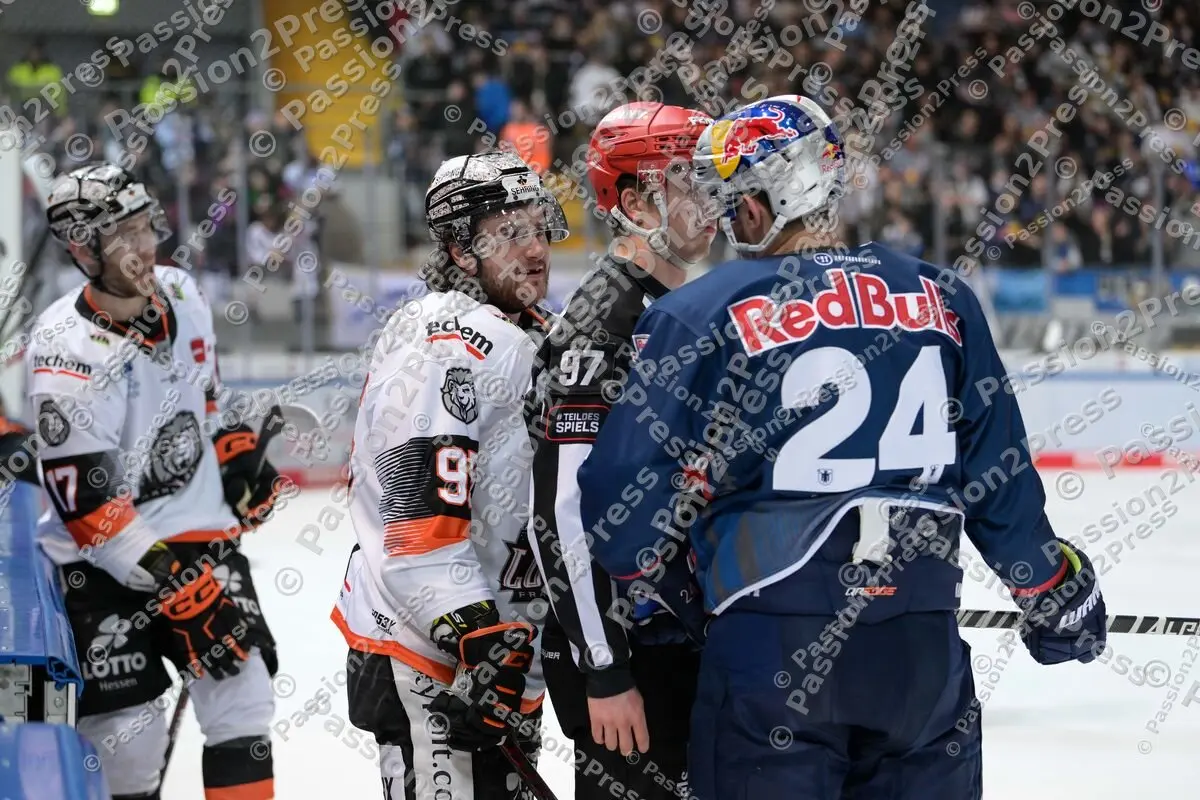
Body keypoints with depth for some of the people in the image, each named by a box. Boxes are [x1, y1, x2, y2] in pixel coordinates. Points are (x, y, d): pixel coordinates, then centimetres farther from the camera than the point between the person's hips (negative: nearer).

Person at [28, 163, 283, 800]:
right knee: (128, 735, -8)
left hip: (196, 530, 6)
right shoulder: (68, 349, -21)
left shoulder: (181, 295, -1)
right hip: (99, 557, -6)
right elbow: (85, 503, -21)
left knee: (241, 695, -5)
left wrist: (237, 455, 11)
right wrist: (172, 585, -22)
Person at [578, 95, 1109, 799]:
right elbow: (1000, 477, 10)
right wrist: (1055, 593, 25)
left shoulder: (701, 315, -3)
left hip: (772, 648, -4)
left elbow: (623, 490, -4)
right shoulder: (943, 300, 8)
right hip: (924, 649, 4)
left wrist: (653, 581, 16)